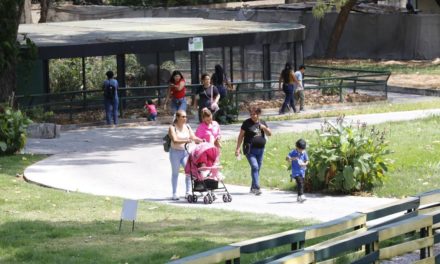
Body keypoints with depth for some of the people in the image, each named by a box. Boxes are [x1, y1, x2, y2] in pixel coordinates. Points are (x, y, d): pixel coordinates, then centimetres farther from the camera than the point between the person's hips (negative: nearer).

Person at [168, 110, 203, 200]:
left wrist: (201, 140, -15)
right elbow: (175, 141, -21)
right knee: (175, 173, 4)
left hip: (185, 152, 4)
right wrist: (185, 141, -35)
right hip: (175, 152, -4)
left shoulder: (187, 127, 7)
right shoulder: (172, 128, -9)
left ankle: (188, 192, 1)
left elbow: (193, 137, 5)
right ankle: (174, 193, 10)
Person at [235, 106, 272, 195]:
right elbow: (241, 136, -1)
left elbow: (269, 134, 13)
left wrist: (265, 128, -8)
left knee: (257, 168, 10)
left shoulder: (262, 123, 10)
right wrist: (237, 148, -6)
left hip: (260, 149, 5)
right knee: (254, 167, -18)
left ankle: (253, 188, 22)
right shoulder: (247, 123, -3)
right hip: (250, 150, -5)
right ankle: (256, 187, -23)